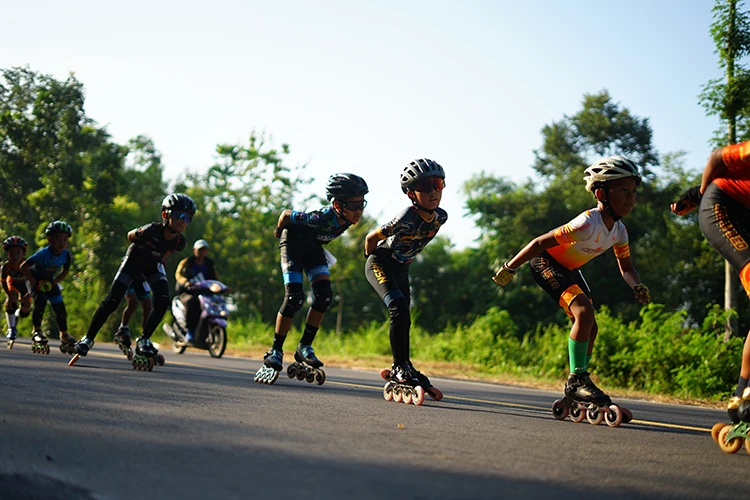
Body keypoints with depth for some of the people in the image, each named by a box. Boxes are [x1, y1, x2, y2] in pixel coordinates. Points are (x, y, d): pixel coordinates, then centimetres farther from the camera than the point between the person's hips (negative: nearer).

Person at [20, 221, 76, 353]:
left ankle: (64, 335, 13)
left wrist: (53, 283, -12)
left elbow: (65, 271, 0)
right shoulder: (44, 254, -34)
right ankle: (36, 331, -14)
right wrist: (35, 283, -26)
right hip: (36, 279, -5)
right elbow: (24, 267, -31)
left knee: (60, 307, 0)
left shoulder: (66, 255, -19)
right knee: (40, 300, -27)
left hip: (50, 282, 5)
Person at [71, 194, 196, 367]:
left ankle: (144, 340, -2)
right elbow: (131, 236, -13)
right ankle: (88, 338, 2)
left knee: (162, 302, -18)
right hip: (133, 261, -4)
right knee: (111, 302, -11)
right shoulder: (151, 231, -36)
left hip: (153, 266, 4)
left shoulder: (179, 242, -21)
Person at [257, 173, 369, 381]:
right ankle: (275, 352, -5)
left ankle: (305, 347, -1)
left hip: (313, 246, 6)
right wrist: (278, 231, -3)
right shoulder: (320, 218, -40)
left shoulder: (347, 217, -22)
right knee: (294, 297, -16)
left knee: (324, 294, -10)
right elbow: (286, 214, -23)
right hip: (293, 242, -6)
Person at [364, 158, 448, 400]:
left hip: (400, 268, 7)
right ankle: (399, 367, -19)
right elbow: (371, 237, -15)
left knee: (403, 319, 8)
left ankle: (406, 368, 18)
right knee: (399, 308, -24)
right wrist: (374, 259, 2)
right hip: (380, 263, -7)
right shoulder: (406, 218, -30)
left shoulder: (441, 216, -10)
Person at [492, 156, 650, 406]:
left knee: (589, 326, 5)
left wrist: (637, 286, -17)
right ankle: (577, 379, -18)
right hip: (546, 262, -9)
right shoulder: (588, 224, -33)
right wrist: (509, 269, -22)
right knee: (584, 312, -25)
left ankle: (579, 385, 16)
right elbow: (540, 243, -29)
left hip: (570, 268, 9)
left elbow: (626, 266, 5)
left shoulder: (619, 231, -8)